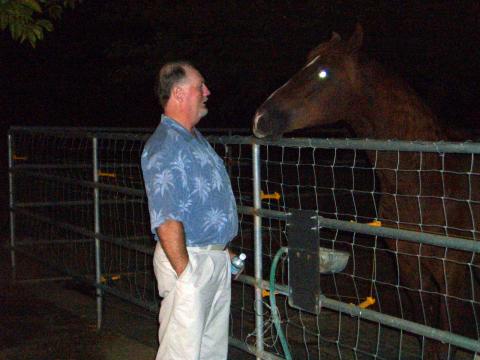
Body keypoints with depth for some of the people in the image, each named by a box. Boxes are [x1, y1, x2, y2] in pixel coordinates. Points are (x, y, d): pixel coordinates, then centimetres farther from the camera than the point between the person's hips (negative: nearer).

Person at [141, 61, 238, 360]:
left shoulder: (196, 139, 14)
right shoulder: (165, 147, -19)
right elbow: (166, 221, -23)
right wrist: (185, 274, -23)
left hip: (217, 259, 10)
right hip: (190, 260, -10)